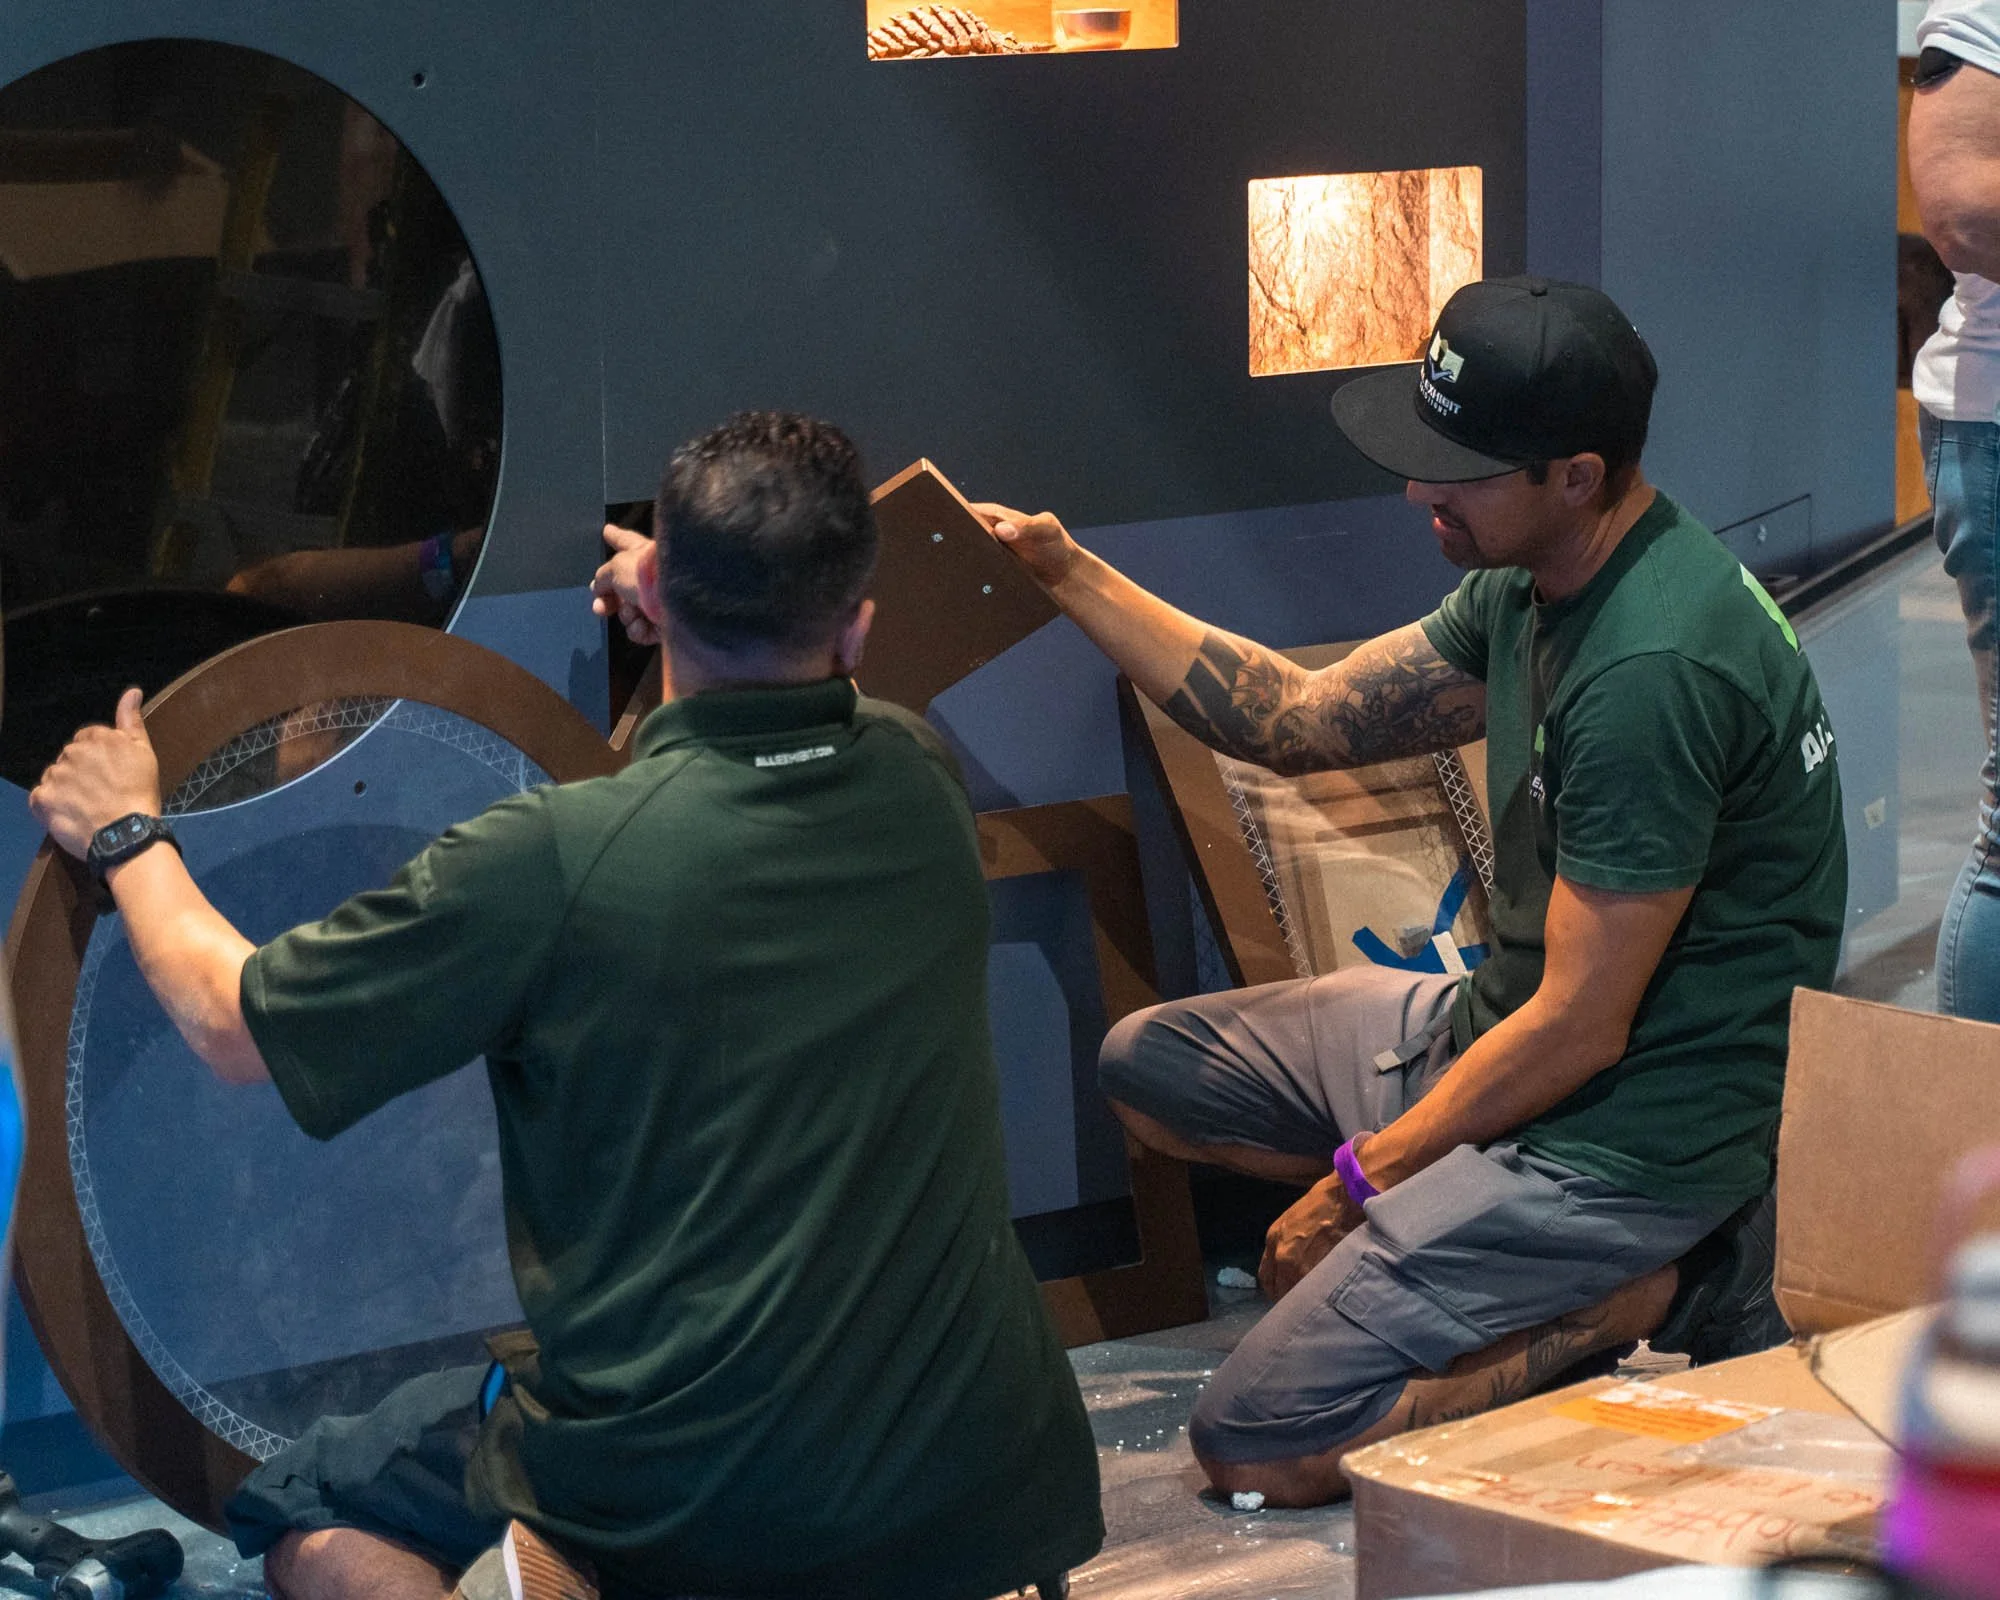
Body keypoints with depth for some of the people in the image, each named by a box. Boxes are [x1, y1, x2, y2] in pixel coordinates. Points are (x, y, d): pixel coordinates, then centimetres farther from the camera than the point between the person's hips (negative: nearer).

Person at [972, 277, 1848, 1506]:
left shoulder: (1651, 670, -28)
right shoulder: (1531, 586, 2)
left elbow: (1579, 1028, -23)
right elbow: (1299, 717, 12)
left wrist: (1358, 1179, -11)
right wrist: (1071, 575, 5)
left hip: (1633, 1122, -10)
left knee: (1255, 1450, -13)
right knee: (1150, 1063, 15)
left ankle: (1642, 1292, -4)